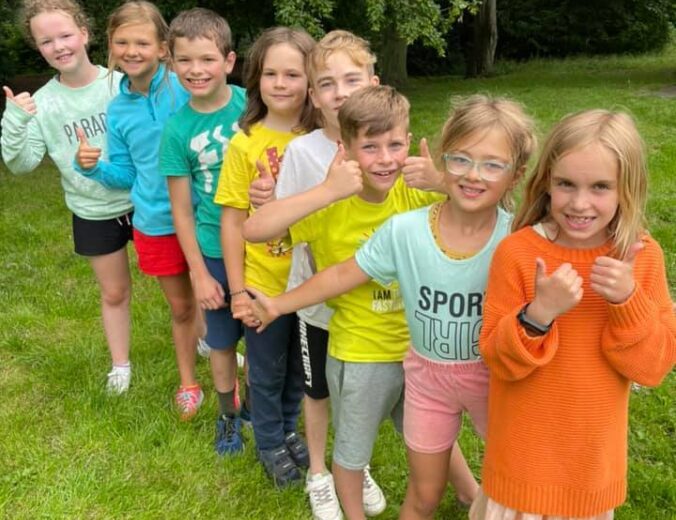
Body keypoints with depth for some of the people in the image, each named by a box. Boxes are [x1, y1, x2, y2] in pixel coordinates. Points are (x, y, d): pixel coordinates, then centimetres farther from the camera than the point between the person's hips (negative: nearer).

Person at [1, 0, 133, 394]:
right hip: (94, 214, 2)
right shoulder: (43, 103, -8)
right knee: (114, 292, 17)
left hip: (143, 201, -1)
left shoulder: (123, 82, -14)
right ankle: (121, 365, 37)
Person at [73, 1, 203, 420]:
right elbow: (126, 174, 8)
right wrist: (92, 166, -10)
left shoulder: (185, 88, -13)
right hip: (155, 225, 4)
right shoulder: (118, 110, 1)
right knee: (181, 308, 19)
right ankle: (188, 383, 38)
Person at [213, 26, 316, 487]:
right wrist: (238, 289, -9)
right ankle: (270, 443, 41)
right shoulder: (245, 143, -12)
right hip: (263, 283, -2)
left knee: (302, 367, 21)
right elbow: (232, 221, -9)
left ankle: (289, 429, 47)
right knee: (267, 371, 17)